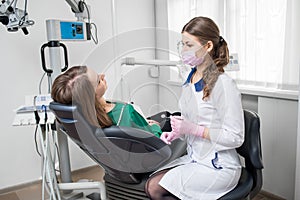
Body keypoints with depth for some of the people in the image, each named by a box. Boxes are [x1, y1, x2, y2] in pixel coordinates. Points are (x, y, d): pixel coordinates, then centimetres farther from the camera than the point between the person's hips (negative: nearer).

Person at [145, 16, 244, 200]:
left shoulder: (223, 84, -19)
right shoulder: (190, 80, 6)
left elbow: (235, 138, -18)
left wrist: (193, 129, -23)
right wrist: (177, 133, -3)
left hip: (219, 166, -7)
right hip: (194, 158, 7)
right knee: (150, 184, -7)